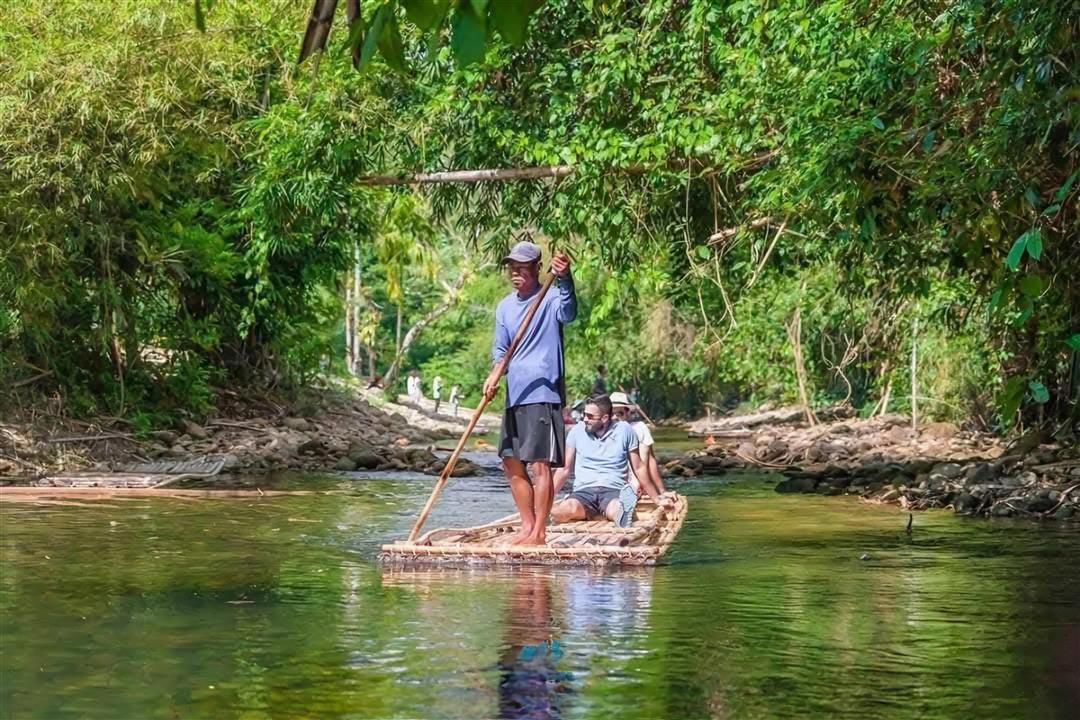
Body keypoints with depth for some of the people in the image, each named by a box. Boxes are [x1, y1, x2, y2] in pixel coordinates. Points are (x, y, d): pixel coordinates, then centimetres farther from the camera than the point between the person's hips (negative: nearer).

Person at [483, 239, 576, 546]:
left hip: (543, 393, -8)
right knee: (512, 463, 11)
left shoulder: (550, 299, -7)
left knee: (539, 464, -8)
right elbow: (500, 347, 14)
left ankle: (539, 532, -5)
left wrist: (564, 279, -48)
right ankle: (528, 526, 21)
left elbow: (568, 313, -30)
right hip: (516, 394, 8)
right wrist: (495, 372, -8)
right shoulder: (505, 306, 15)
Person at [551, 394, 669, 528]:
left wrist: (657, 500, 15)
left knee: (616, 510, -40)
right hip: (583, 492, 1)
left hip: (614, 492, -1)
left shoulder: (624, 430, 5)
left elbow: (639, 468, 14)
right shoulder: (578, 430, 9)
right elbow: (564, 469, 16)